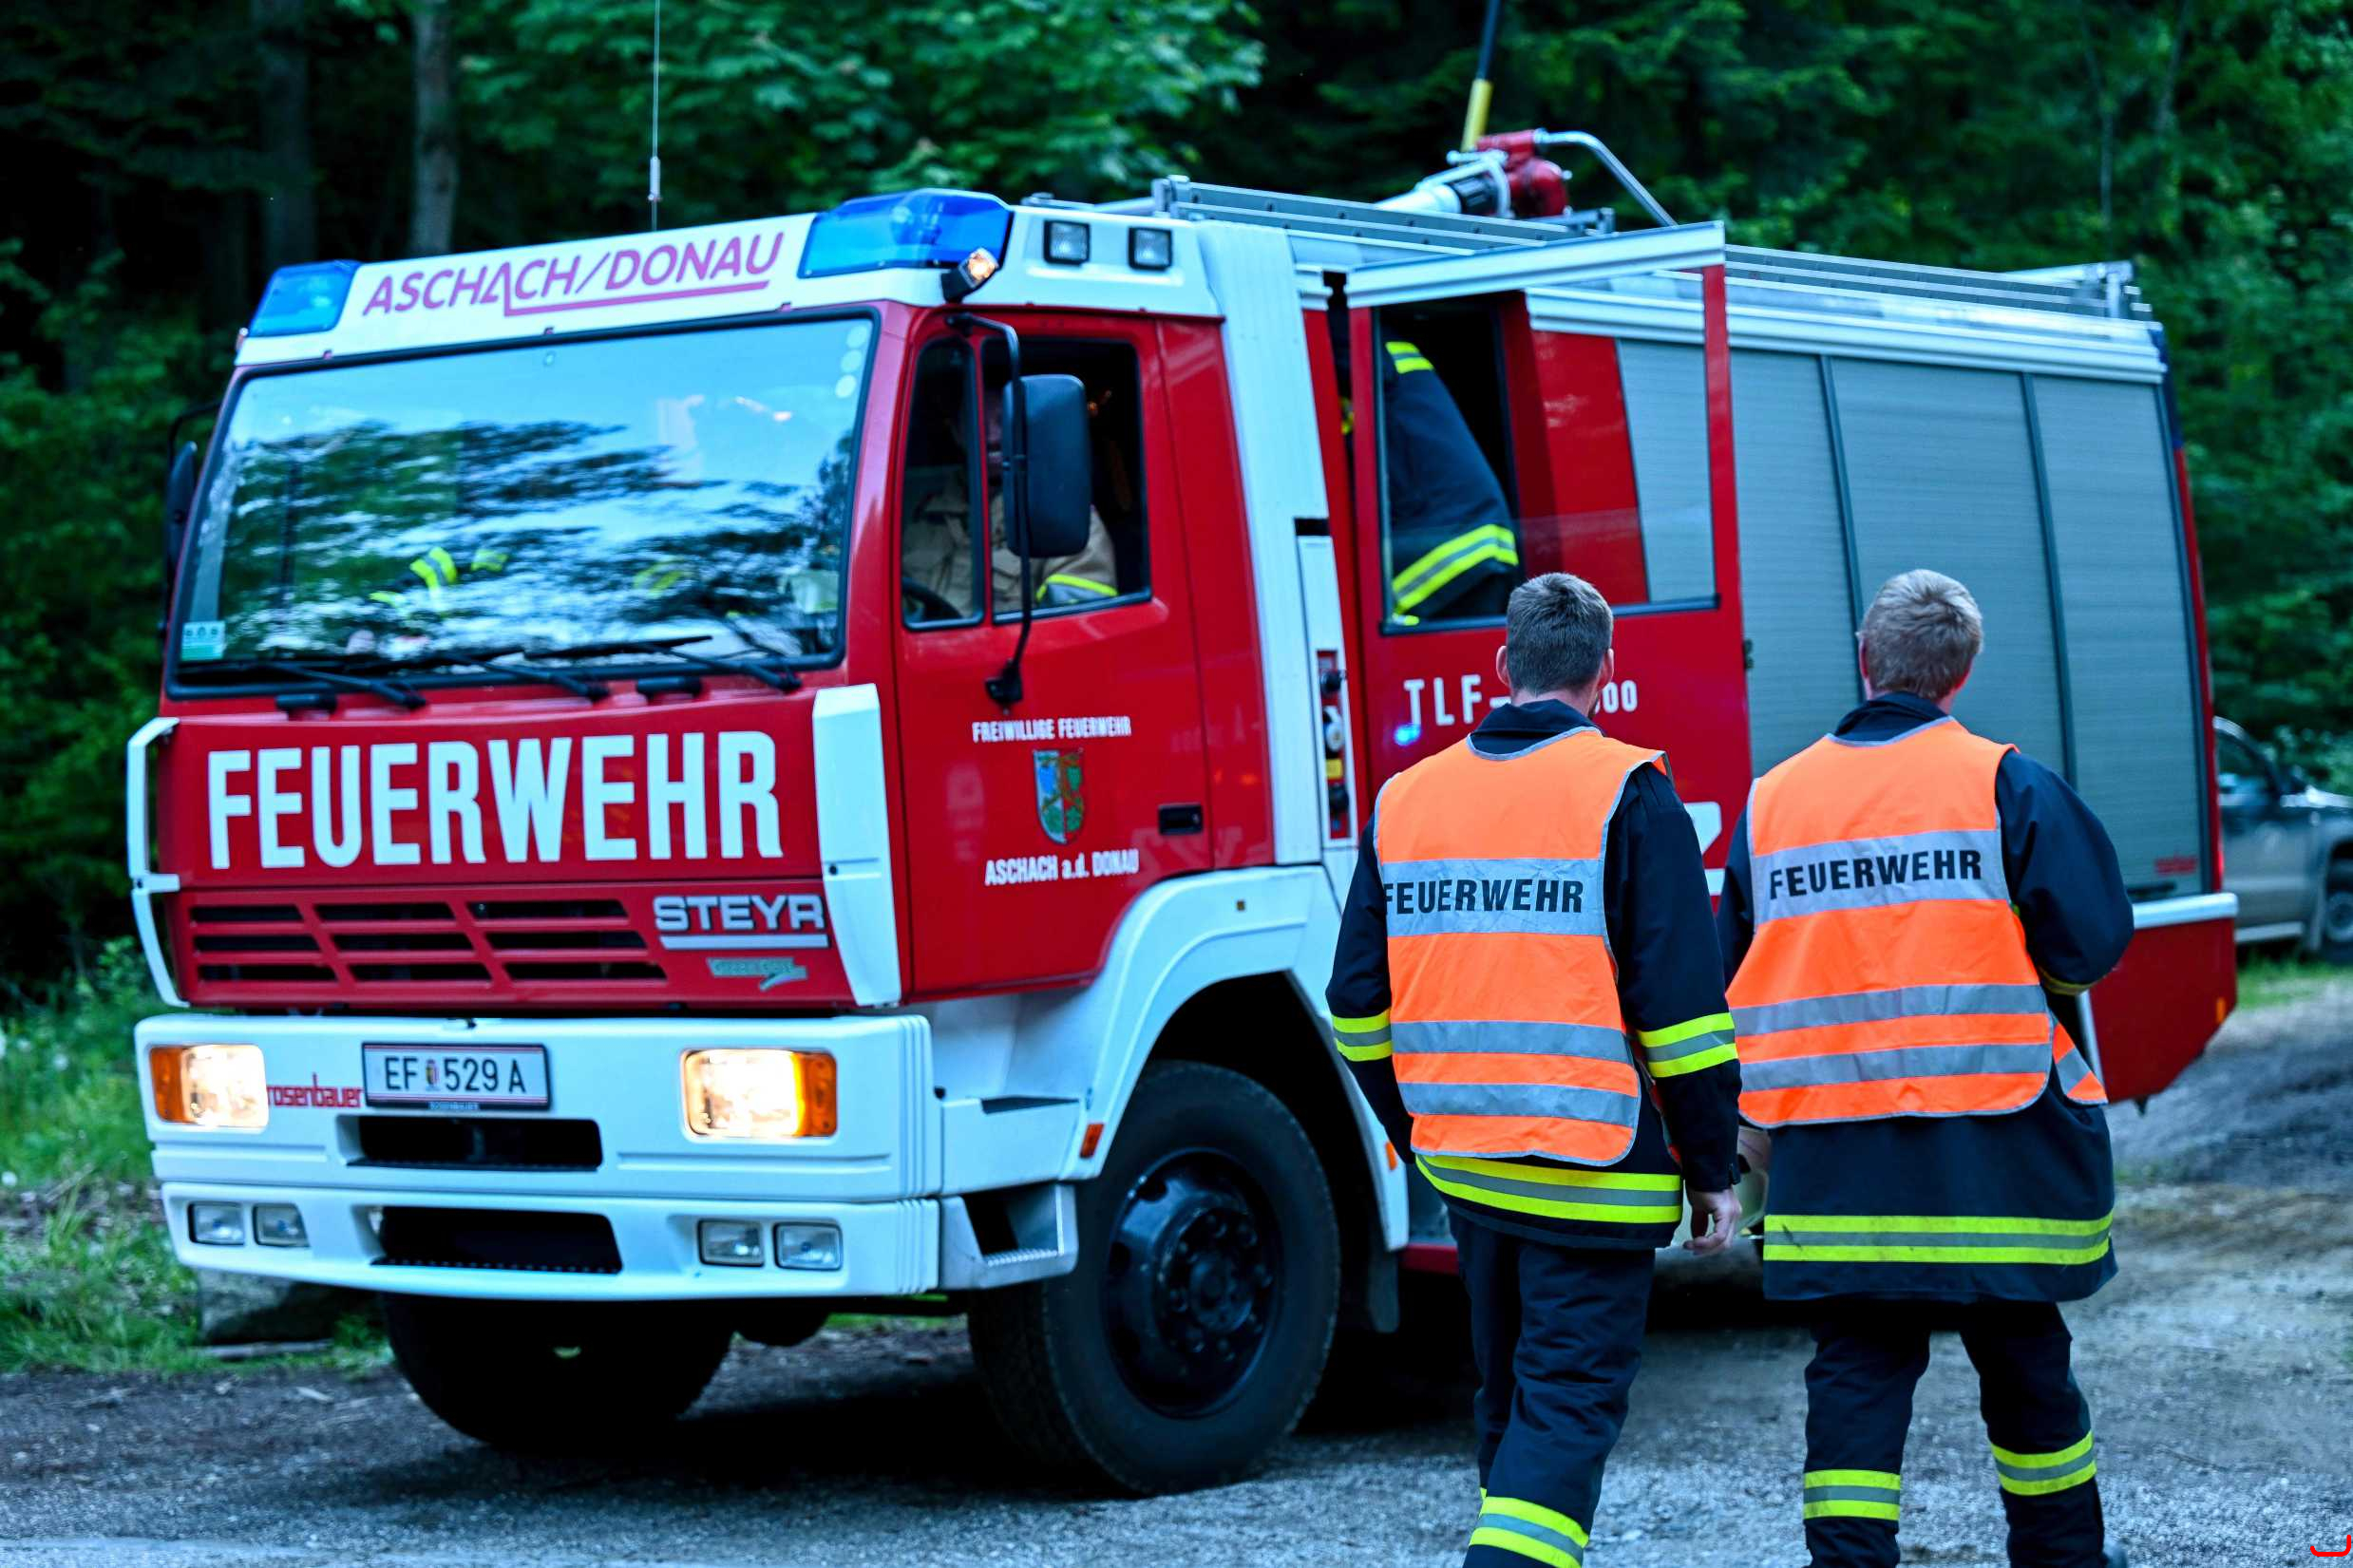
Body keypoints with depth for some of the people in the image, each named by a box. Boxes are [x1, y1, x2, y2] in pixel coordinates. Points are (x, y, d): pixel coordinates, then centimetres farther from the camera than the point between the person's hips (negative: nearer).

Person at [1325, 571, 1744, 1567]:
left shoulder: (1406, 799, 8)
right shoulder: (1627, 794, -8)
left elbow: (1358, 1004, 12)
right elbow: (1680, 1002, -10)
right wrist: (1711, 1169, -4)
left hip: (1463, 1169, 6)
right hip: (1593, 1174, -6)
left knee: (1512, 1395, 19)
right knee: (1569, 1402, -4)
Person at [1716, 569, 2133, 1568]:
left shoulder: (1771, 801, 6)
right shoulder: (2006, 786, -5)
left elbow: (1732, 972, 12)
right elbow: (2092, 942, -8)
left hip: (1828, 1148, 2)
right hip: (1988, 1143, -2)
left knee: (1856, 1369, 4)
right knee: (2022, 1358, 13)